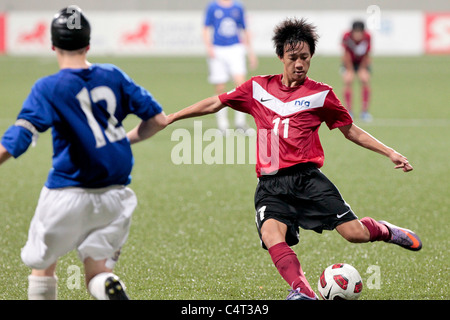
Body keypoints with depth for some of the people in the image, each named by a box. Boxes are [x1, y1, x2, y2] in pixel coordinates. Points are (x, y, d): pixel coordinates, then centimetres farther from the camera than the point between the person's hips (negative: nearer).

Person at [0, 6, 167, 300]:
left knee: (43, 265, 16)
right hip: (115, 193, 4)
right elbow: (158, 119, 5)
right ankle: (113, 290, -26)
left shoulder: (49, 88, -9)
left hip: (68, 194, -4)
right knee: (99, 272, 8)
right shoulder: (114, 76, 4)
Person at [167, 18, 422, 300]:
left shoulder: (321, 94, 7)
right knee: (271, 233, -30)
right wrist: (170, 117, 18)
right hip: (271, 185, 1)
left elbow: (351, 131, 16)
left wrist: (390, 153, 9)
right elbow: (215, 104, 19)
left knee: (355, 233, -11)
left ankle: (384, 231, 24)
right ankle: (303, 292, -37)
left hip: (308, 178, -1)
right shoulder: (258, 88, 12)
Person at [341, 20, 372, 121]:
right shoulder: (347, 37, -28)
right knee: (348, 81, -22)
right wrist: (350, 70, -17)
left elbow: (366, 55, -14)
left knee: (365, 80, -21)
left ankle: (364, 111, -14)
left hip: (362, 63, 0)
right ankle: (349, 111, -14)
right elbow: (347, 55, -19)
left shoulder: (367, 37, -25)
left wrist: (362, 70, -12)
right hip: (349, 63, 0)